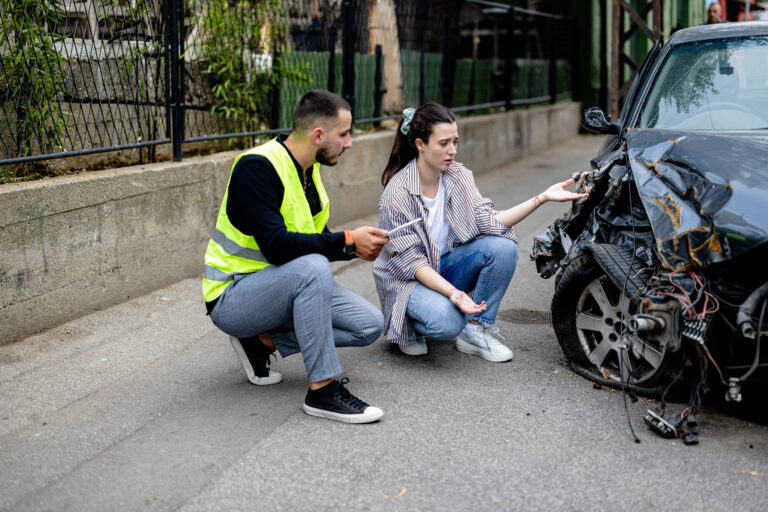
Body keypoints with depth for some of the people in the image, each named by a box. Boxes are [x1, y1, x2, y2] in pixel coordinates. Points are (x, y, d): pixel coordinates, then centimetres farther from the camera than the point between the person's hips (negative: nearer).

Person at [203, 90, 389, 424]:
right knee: (312, 267, -36)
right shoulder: (257, 166, -21)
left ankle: (263, 341, 3)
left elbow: (315, 238, 13)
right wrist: (347, 242, -25)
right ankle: (322, 390, -27)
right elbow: (275, 245, -31)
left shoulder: (308, 169, 7)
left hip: (286, 288, 9)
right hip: (231, 297, -8)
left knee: (369, 325, -4)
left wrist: (358, 247, -6)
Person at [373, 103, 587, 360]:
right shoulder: (397, 194, -22)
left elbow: (488, 220, -14)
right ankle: (409, 324, 1)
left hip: (445, 266, 6)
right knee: (447, 321, -35)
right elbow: (411, 261, -22)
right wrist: (453, 293, -36)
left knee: (504, 247, -20)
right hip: (408, 279, -6)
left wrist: (542, 198, -24)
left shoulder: (458, 176, -5)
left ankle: (475, 330, -7)